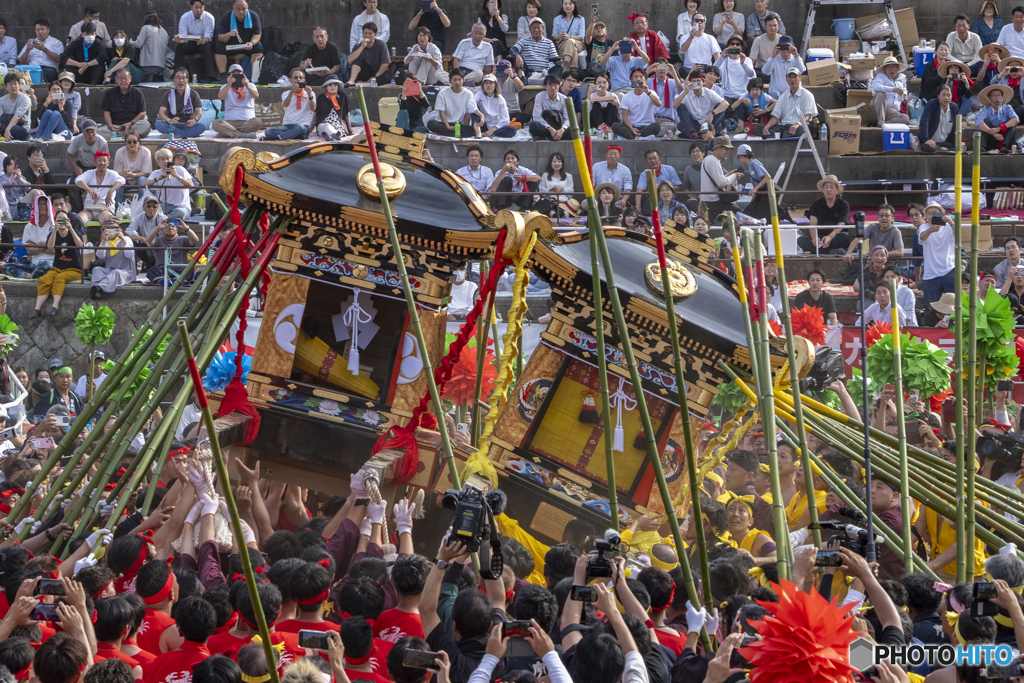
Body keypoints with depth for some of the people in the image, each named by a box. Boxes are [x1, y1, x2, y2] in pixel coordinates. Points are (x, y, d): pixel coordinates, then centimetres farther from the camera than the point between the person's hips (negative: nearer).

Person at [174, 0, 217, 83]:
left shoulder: (209, 18, -10)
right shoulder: (184, 18, -7)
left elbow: (208, 36, -17)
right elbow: (183, 37, -13)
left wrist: (203, 40, -43)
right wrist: (179, 39, -39)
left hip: (204, 43, -1)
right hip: (190, 44, 1)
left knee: (207, 47, -36)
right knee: (179, 47, -29)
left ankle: (209, 78, -42)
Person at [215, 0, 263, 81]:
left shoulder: (253, 16, -11)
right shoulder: (226, 17, -14)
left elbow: (257, 35, -13)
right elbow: (220, 37, -17)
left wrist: (252, 43, -37)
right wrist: (228, 35, -41)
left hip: (247, 45, 1)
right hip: (230, 46, -1)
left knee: (258, 46, -27)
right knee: (219, 47, -29)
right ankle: (223, 76, -31)